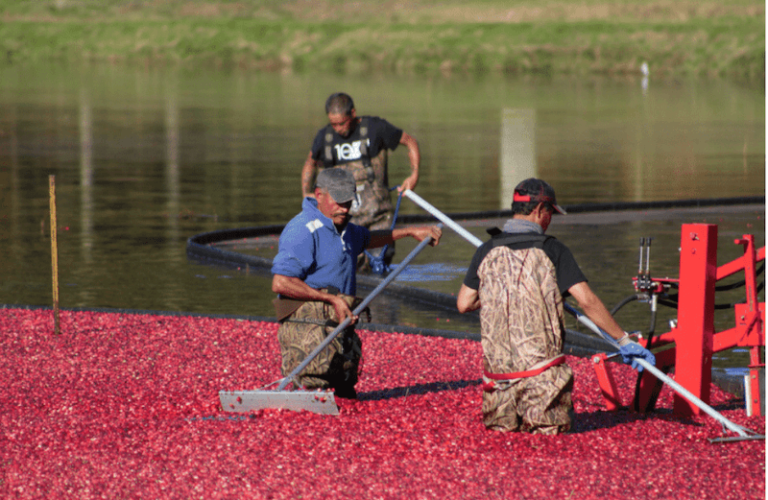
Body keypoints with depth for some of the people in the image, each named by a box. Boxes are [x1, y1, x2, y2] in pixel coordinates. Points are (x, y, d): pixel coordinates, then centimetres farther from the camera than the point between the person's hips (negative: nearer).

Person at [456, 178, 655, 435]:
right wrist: (624, 341, -3)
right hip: (541, 363, -3)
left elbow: (464, 304, 4)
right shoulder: (552, 250, -5)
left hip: (497, 364, 3)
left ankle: (503, 415, 1)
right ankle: (540, 414, -8)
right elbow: (587, 301, -10)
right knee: (556, 426, 15)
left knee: (497, 427, 26)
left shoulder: (487, 251, 2)